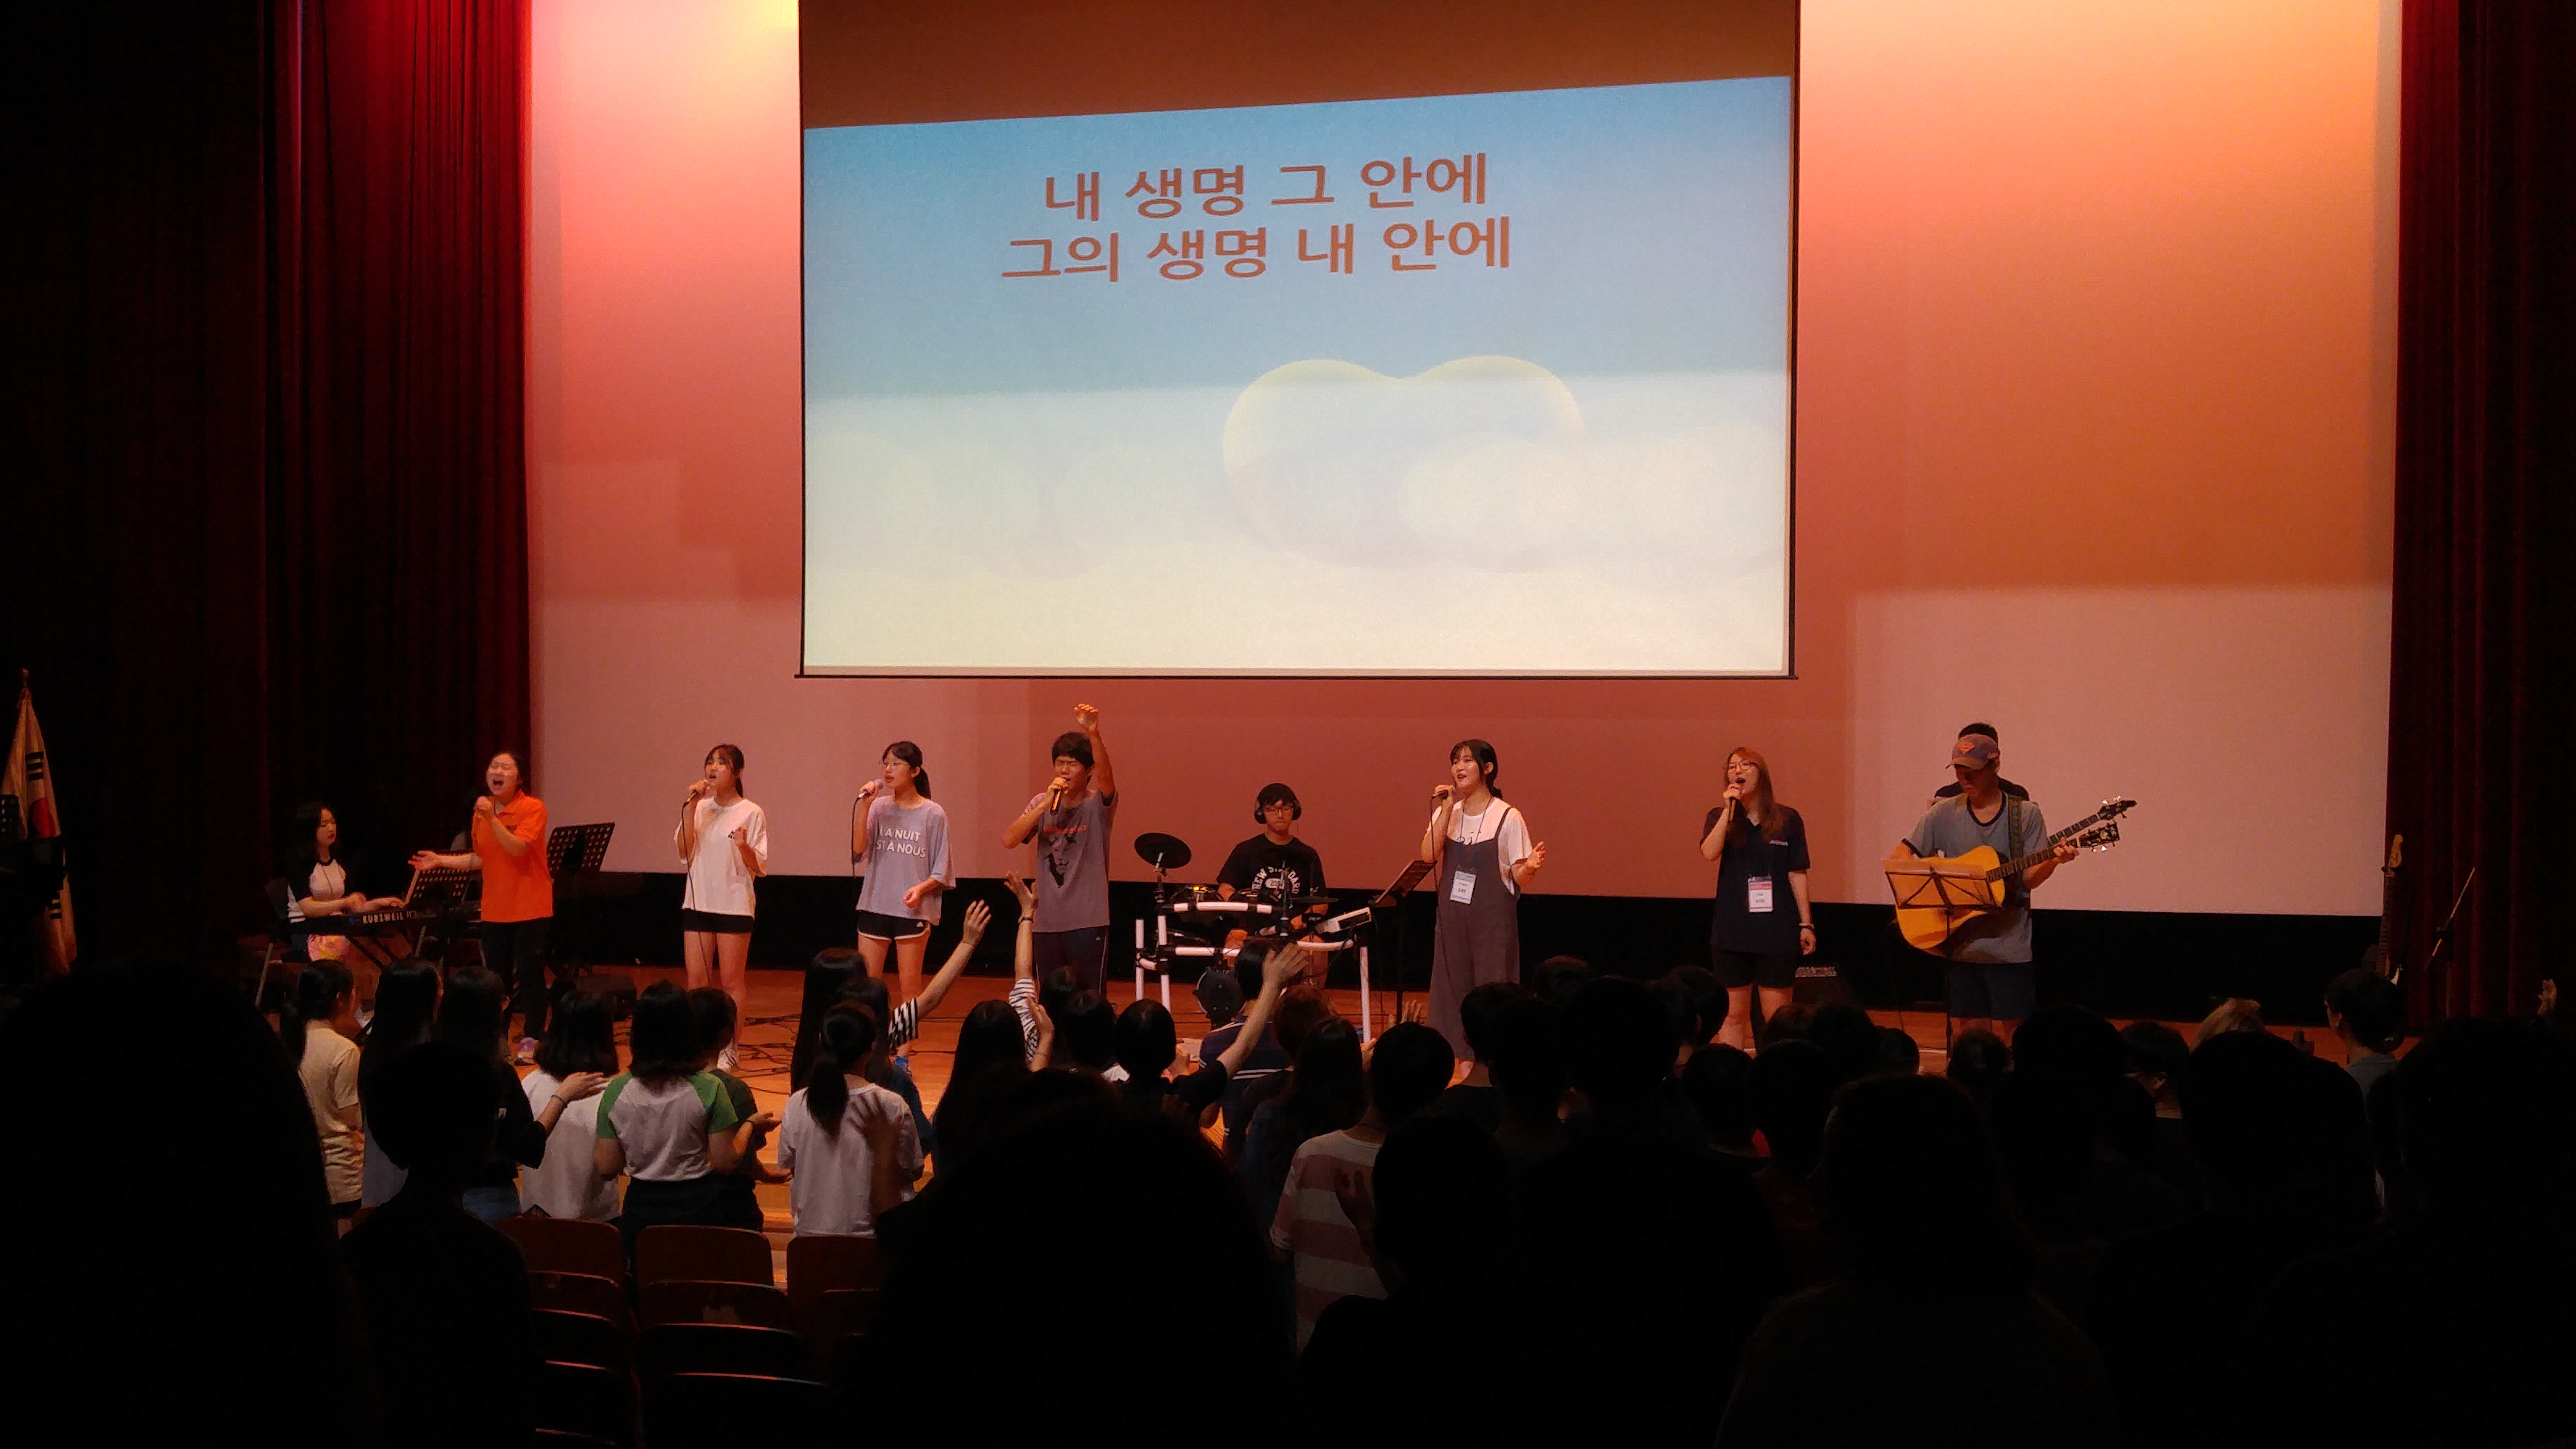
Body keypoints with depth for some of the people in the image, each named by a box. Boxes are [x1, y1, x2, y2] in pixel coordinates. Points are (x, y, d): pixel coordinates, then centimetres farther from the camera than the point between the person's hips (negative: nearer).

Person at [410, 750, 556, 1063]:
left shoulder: (532, 808, -11)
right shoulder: (482, 811, 7)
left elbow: (517, 848, -24)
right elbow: (479, 859, 14)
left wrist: (492, 819, -30)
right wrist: (441, 860, 6)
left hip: (530, 907, -6)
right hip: (495, 908, 6)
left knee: (529, 974, -3)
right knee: (496, 976, 11)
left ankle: (531, 1040, 6)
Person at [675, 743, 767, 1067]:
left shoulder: (751, 813, -4)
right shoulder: (700, 809, 8)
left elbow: (761, 868, -5)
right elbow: (683, 851, -4)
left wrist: (744, 848, -26)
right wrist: (691, 806, -9)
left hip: (735, 905, -4)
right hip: (698, 903, 4)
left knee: (731, 980, 1)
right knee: (697, 979, 4)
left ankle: (729, 1049, 10)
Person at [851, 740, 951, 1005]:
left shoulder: (933, 814, -3)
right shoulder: (880, 807, 3)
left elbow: (942, 872, 0)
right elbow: (858, 851, -8)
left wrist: (921, 888, -17)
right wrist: (866, 808, -14)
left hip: (913, 910, -3)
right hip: (875, 905, 3)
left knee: (909, 985, 1)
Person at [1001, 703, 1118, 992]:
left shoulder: (1098, 805, -3)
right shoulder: (1042, 803, 9)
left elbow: (1106, 777, -26)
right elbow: (1009, 841, -3)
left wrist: (1093, 735, -43)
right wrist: (1044, 805, -14)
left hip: (1088, 923, -4)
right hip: (1047, 922, 4)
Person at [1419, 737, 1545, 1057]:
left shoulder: (1508, 818, -6)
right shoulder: (1447, 812, 6)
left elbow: (1520, 878, -4)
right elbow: (1428, 856, -9)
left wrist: (1531, 868, -27)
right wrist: (1446, 809, -12)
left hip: (1493, 921, -4)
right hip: (1452, 919, 4)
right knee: (1451, 990, 7)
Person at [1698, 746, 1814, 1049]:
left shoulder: (1787, 819, 3)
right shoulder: (1719, 817, 5)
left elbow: (1797, 874, 4)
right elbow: (1709, 853, -14)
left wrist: (1806, 924, 1)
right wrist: (1729, 810, -14)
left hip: (1777, 930, -1)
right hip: (1732, 930, 1)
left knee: (1777, 1018, 0)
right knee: (1734, 1014, 7)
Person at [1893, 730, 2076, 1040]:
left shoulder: (2025, 814, 0)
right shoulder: (1944, 814, 5)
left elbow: (2029, 878, -3)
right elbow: (1901, 855, 4)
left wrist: (2053, 860, -24)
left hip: (2009, 943, -2)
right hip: (1962, 941, 2)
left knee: (2006, 1035, -2)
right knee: (1971, 1032, 6)